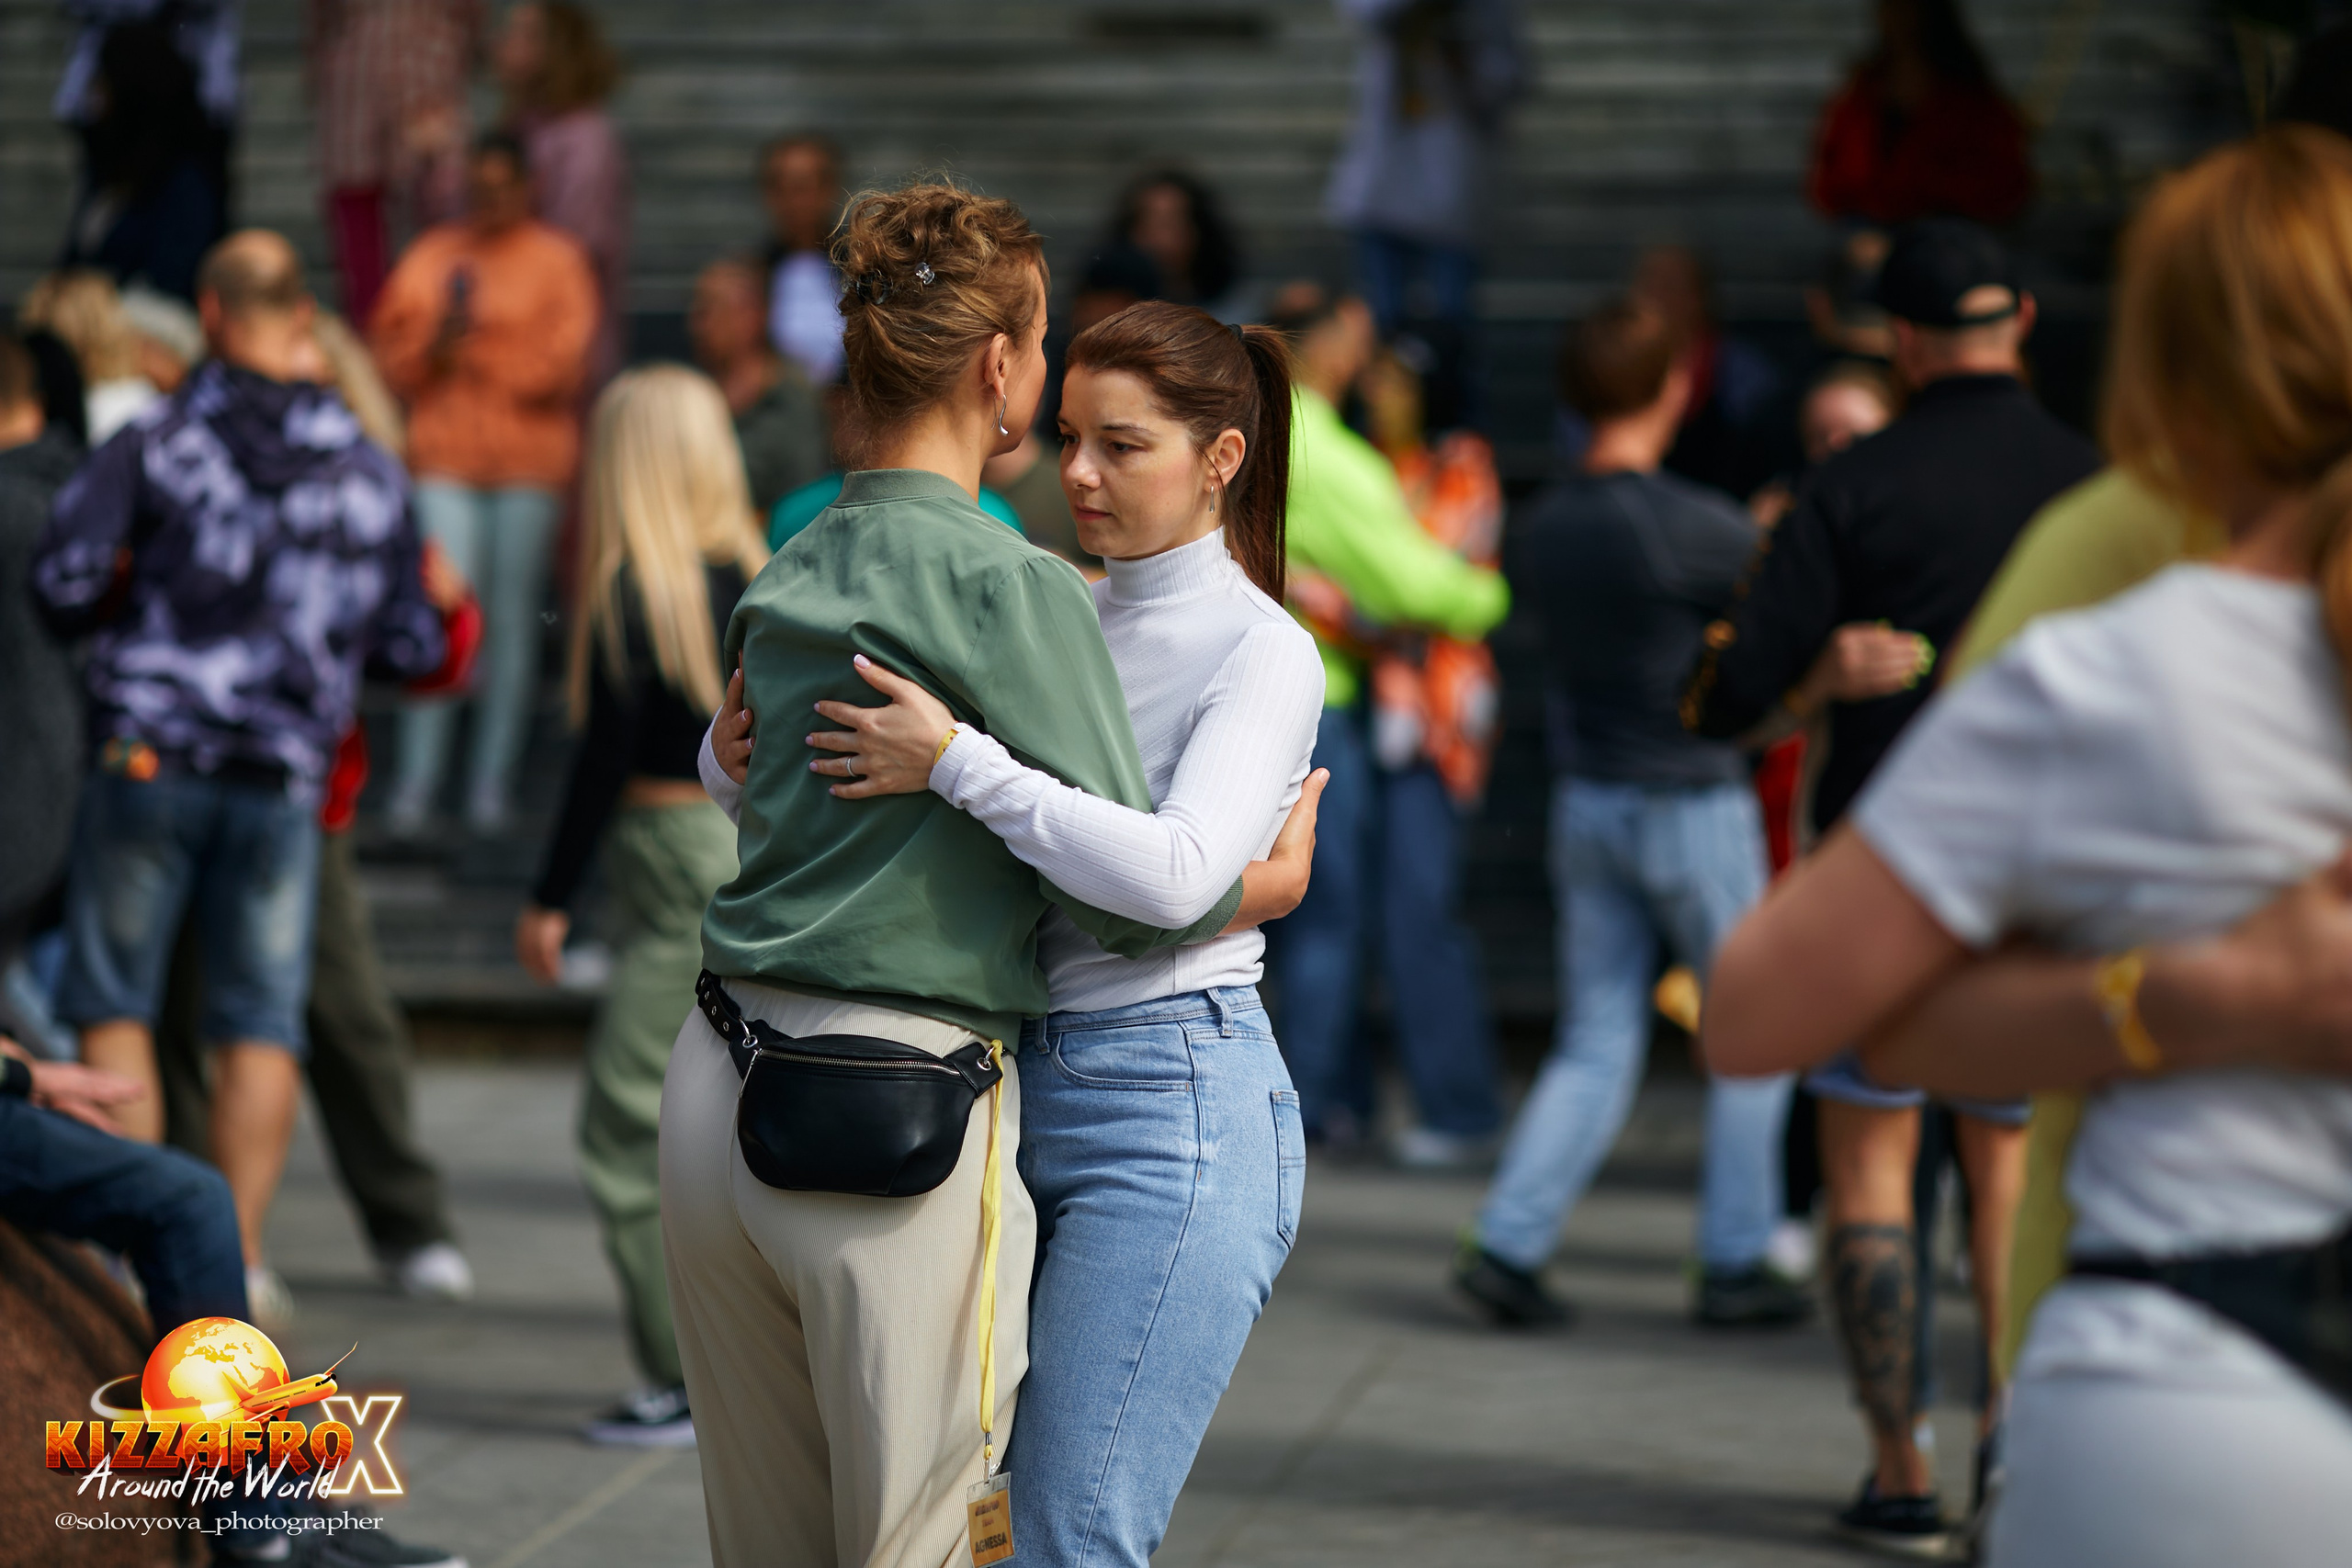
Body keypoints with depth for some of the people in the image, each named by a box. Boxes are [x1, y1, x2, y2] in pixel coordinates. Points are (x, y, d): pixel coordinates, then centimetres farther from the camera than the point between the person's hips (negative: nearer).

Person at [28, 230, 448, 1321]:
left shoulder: (155, 445, -4)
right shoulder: (372, 475, 4)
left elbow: (61, 584, -9)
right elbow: (412, 649, 7)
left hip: (150, 759, -2)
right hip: (285, 780, 2)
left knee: (114, 1002, 9)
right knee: (261, 1022, 8)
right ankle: (238, 1257, 3)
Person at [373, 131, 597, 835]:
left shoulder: (558, 262, 4)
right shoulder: (432, 255, 10)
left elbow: (562, 367, -5)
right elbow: (392, 357, 7)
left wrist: (477, 349, -9)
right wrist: (435, 343, -12)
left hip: (528, 462, -1)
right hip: (445, 459, 1)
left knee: (513, 618, 1)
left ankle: (492, 779, 7)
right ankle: (416, 782, -9)